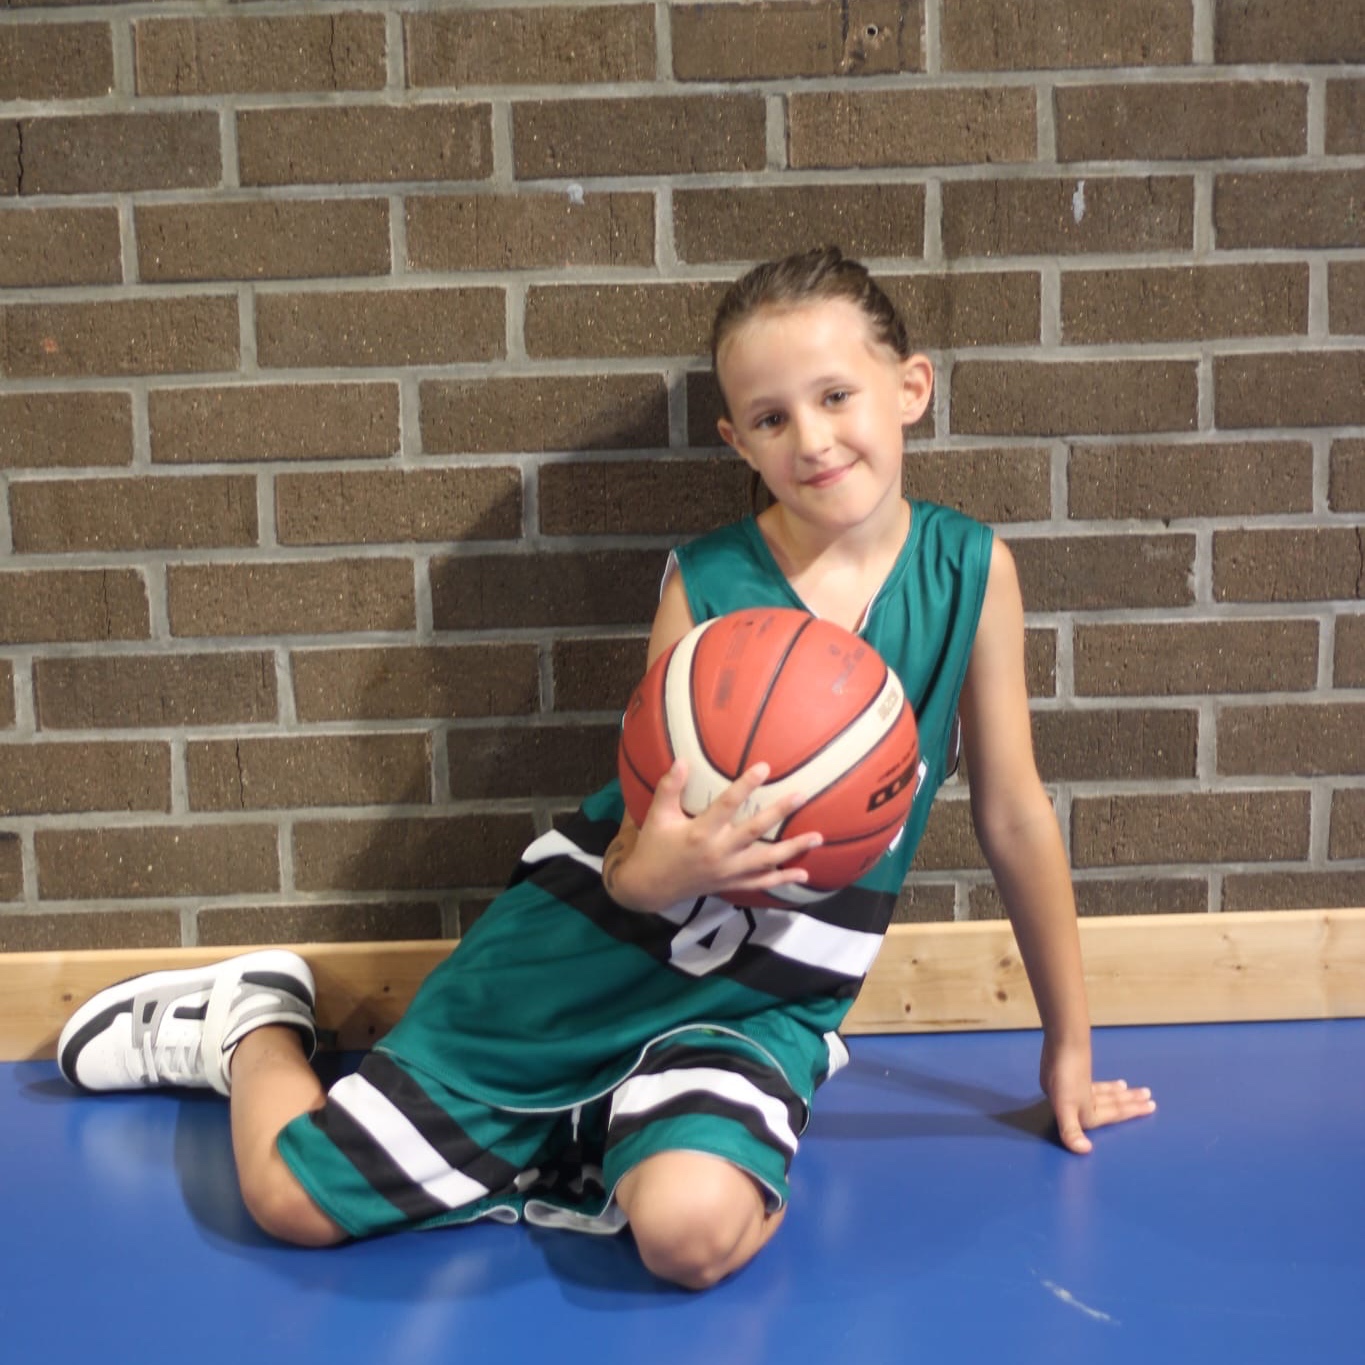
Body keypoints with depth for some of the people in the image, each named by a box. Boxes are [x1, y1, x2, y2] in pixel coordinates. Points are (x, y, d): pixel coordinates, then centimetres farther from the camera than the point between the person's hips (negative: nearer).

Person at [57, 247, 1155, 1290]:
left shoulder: (971, 572, -8)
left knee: (692, 1231, -32)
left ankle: (584, 1160, 3)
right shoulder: (704, 582, -10)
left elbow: (1015, 817, 1)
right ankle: (258, 1023, 34)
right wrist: (658, 867, -32)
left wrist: (1068, 1047, 9)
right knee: (293, 1197, 1)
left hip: (756, 1006, 1)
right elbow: (645, 836, -6)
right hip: (590, 953, 0)